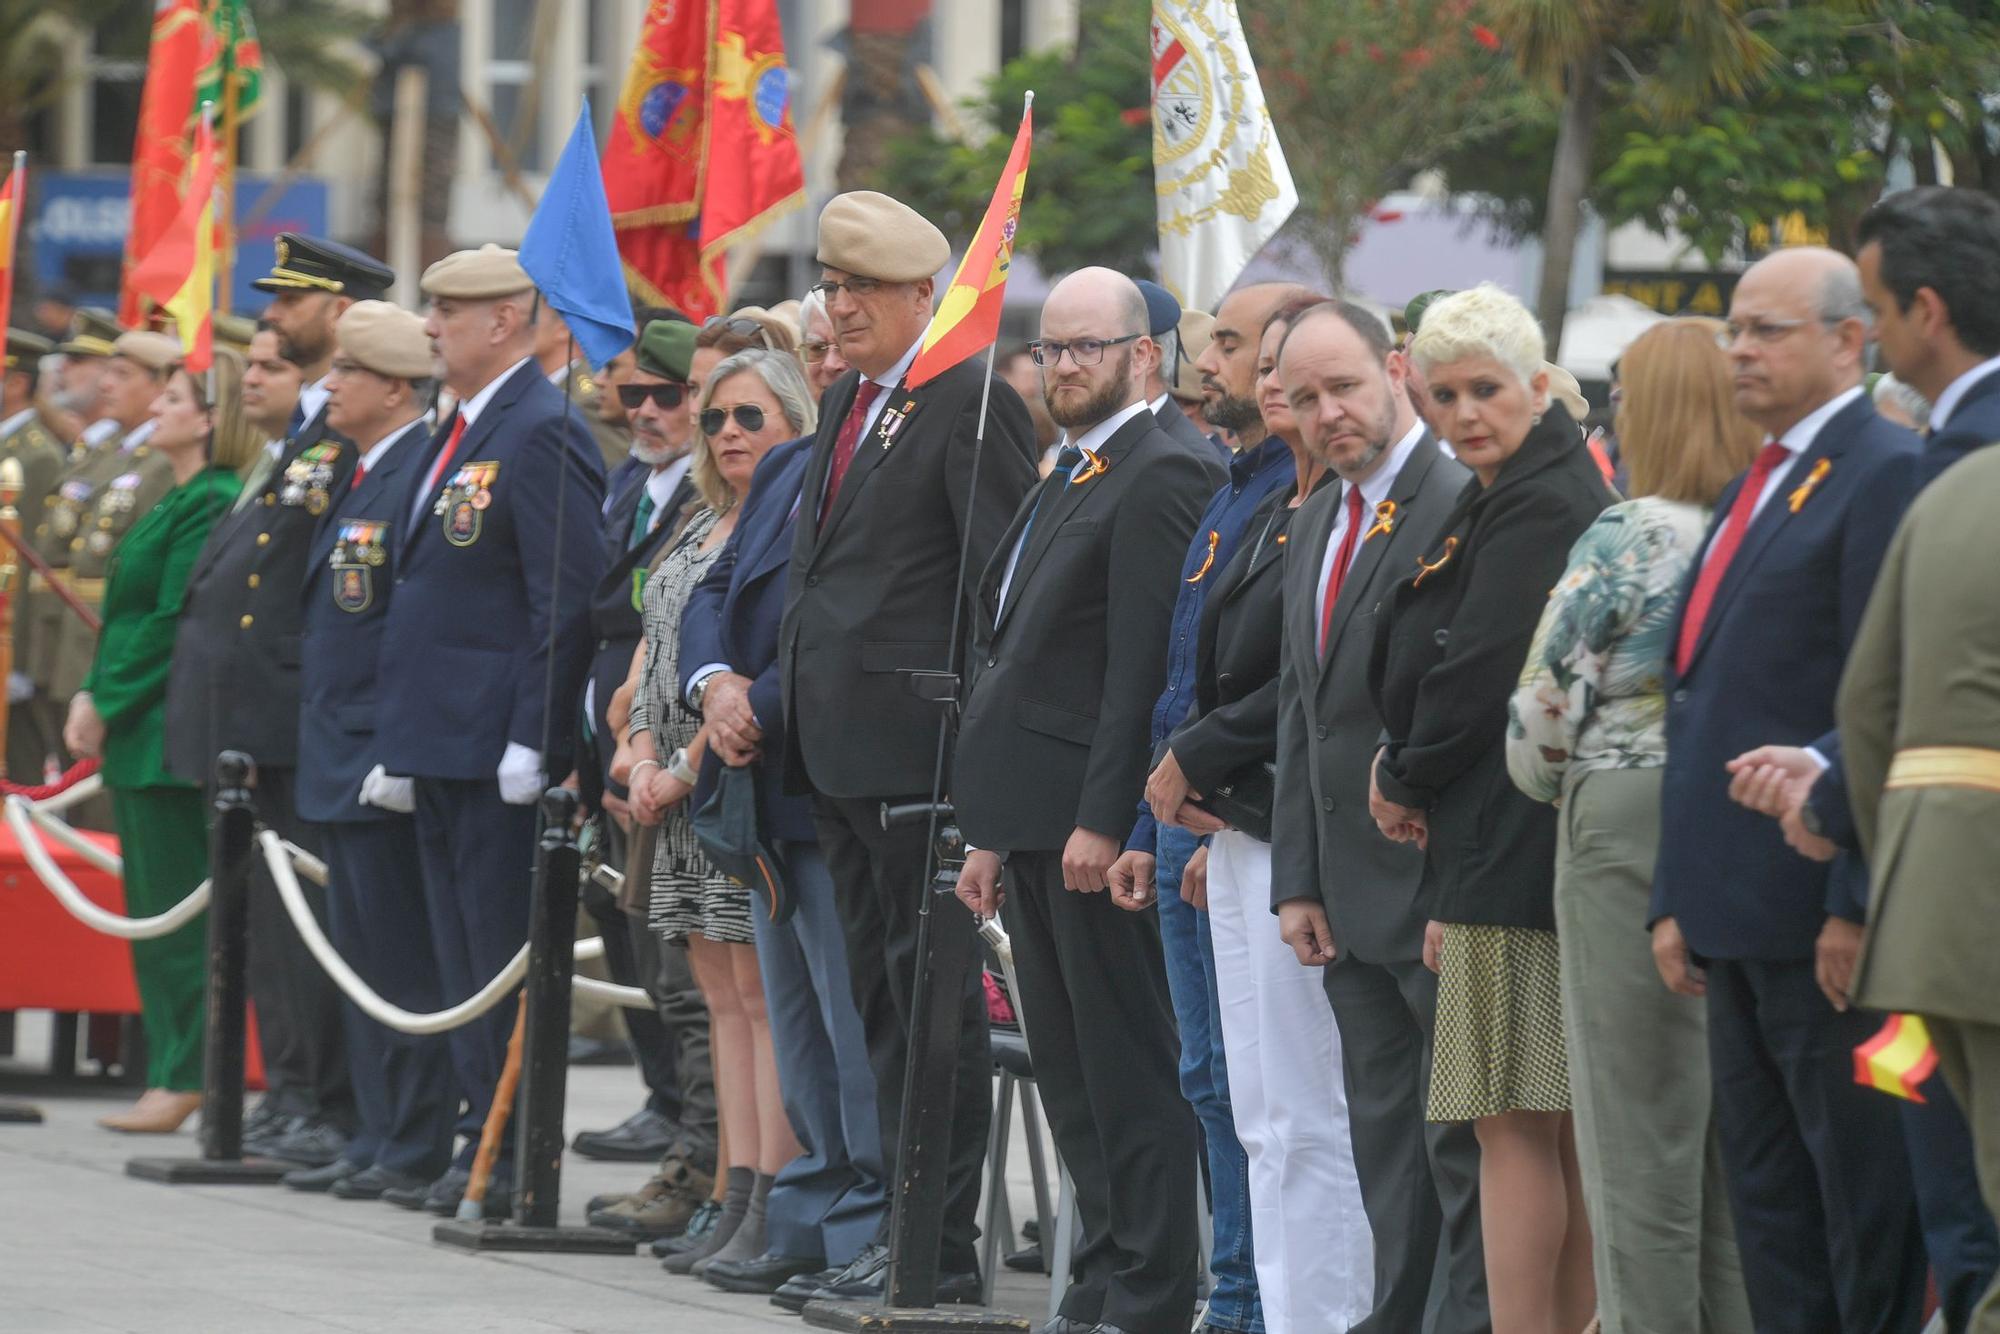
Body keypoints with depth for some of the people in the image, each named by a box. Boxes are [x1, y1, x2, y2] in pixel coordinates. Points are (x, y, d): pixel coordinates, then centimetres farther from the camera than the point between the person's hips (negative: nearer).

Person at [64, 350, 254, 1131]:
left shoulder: (212, 504, -14)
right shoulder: (177, 503, 17)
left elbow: (175, 624, -18)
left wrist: (107, 704, -14)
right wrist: (92, 697, 11)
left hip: (171, 734, -10)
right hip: (139, 733, 10)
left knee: (174, 910, -8)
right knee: (155, 911, 11)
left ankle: (182, 1081, -6)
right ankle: (171, 1071, 14)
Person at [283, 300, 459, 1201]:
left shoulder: (422, 476, -16)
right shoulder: (359, 478, 16)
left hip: (382, 759, -10)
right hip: (340, 760, 10)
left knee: (401, 958, -5)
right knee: (361, 957, 13)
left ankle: (417, 1150, -1)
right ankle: (376, 1137, 19)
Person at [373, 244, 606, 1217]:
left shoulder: (542, 435, -14)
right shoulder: (457, 434, 17)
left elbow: (568, 600, -19)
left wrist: (531, 739, -22)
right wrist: (398, 738, 20)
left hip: (496, 747, -10)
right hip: (441, 743, 10)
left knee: (502, 953, -6)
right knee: (464, 956, 13)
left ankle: (513, 1160, -2)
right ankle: (481, 1143, 18)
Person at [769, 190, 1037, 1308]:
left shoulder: (972, 403, -12)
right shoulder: (847, 408, 17)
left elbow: (1008, 577, -15)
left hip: (917, 744, -10)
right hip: (839, 751, 10)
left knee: (931, 991, -5)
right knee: (881, 993, 13)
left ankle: (944, 1246, -2)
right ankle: (907, 1224, 19)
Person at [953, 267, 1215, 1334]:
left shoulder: (1158, 477, -12)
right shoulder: (1062, 484, 20)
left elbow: (1141, 665, -18)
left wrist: (1101, 821, -22)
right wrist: (991, 834, 19)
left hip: (1095, 821, -10)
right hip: (1035, 824, 10)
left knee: (1128, 1068, -6)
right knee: (1069, 1074, 12)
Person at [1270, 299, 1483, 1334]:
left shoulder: (1462, 504, -12)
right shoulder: (1314, 523, 16)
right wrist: (1298, 881, 12)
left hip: (1441, 890, -9)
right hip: (1352, 895, 9)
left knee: (1459, 1139, -5)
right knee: (1384, 1134, 12)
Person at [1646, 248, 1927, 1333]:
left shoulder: (1886, 476, -10)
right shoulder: (1755, 491, 19)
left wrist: (1856, 906, -20)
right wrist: (1676, 899, 18)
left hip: (1825, 919, -10)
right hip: (1738, 918, 10)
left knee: (1865, 1199, -5)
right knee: (1767, 1206, 11)